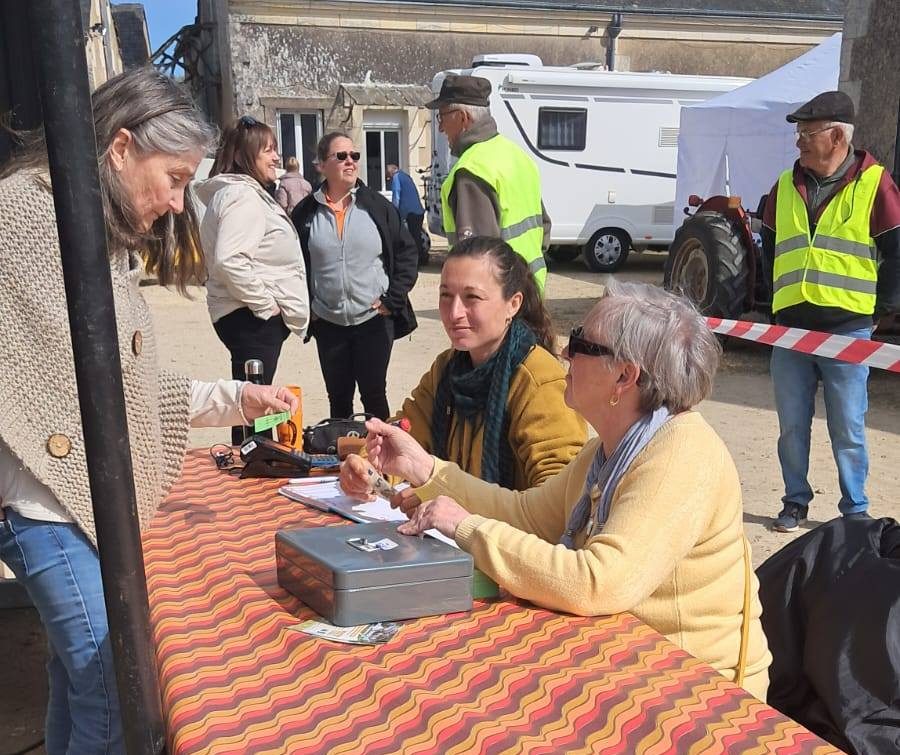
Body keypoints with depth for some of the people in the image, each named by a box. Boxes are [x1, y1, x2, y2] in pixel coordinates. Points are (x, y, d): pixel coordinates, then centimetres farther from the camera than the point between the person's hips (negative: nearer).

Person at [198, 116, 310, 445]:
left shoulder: (243, 192, 18)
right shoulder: (243, 196, -15)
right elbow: (228, 260, -28)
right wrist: (265, 303, -19)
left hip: (256, 316, 11)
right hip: (253, 318, -11)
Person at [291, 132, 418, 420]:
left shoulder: (377, 206, -1)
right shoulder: (305, 212, 2)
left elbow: (406, 252, 2)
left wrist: (393, 300, -5)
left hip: (375, 320, -1)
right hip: (328, 324, 2)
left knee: (374, 394, 6)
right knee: (338, 398, 12)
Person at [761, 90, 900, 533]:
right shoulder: (786, 186, 10)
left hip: (847, 329, -4)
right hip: (790, 328, 4)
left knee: (848, 429, 4)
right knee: (792, 425, 9)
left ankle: (855, 510, 19)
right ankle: (795, 502, 23)